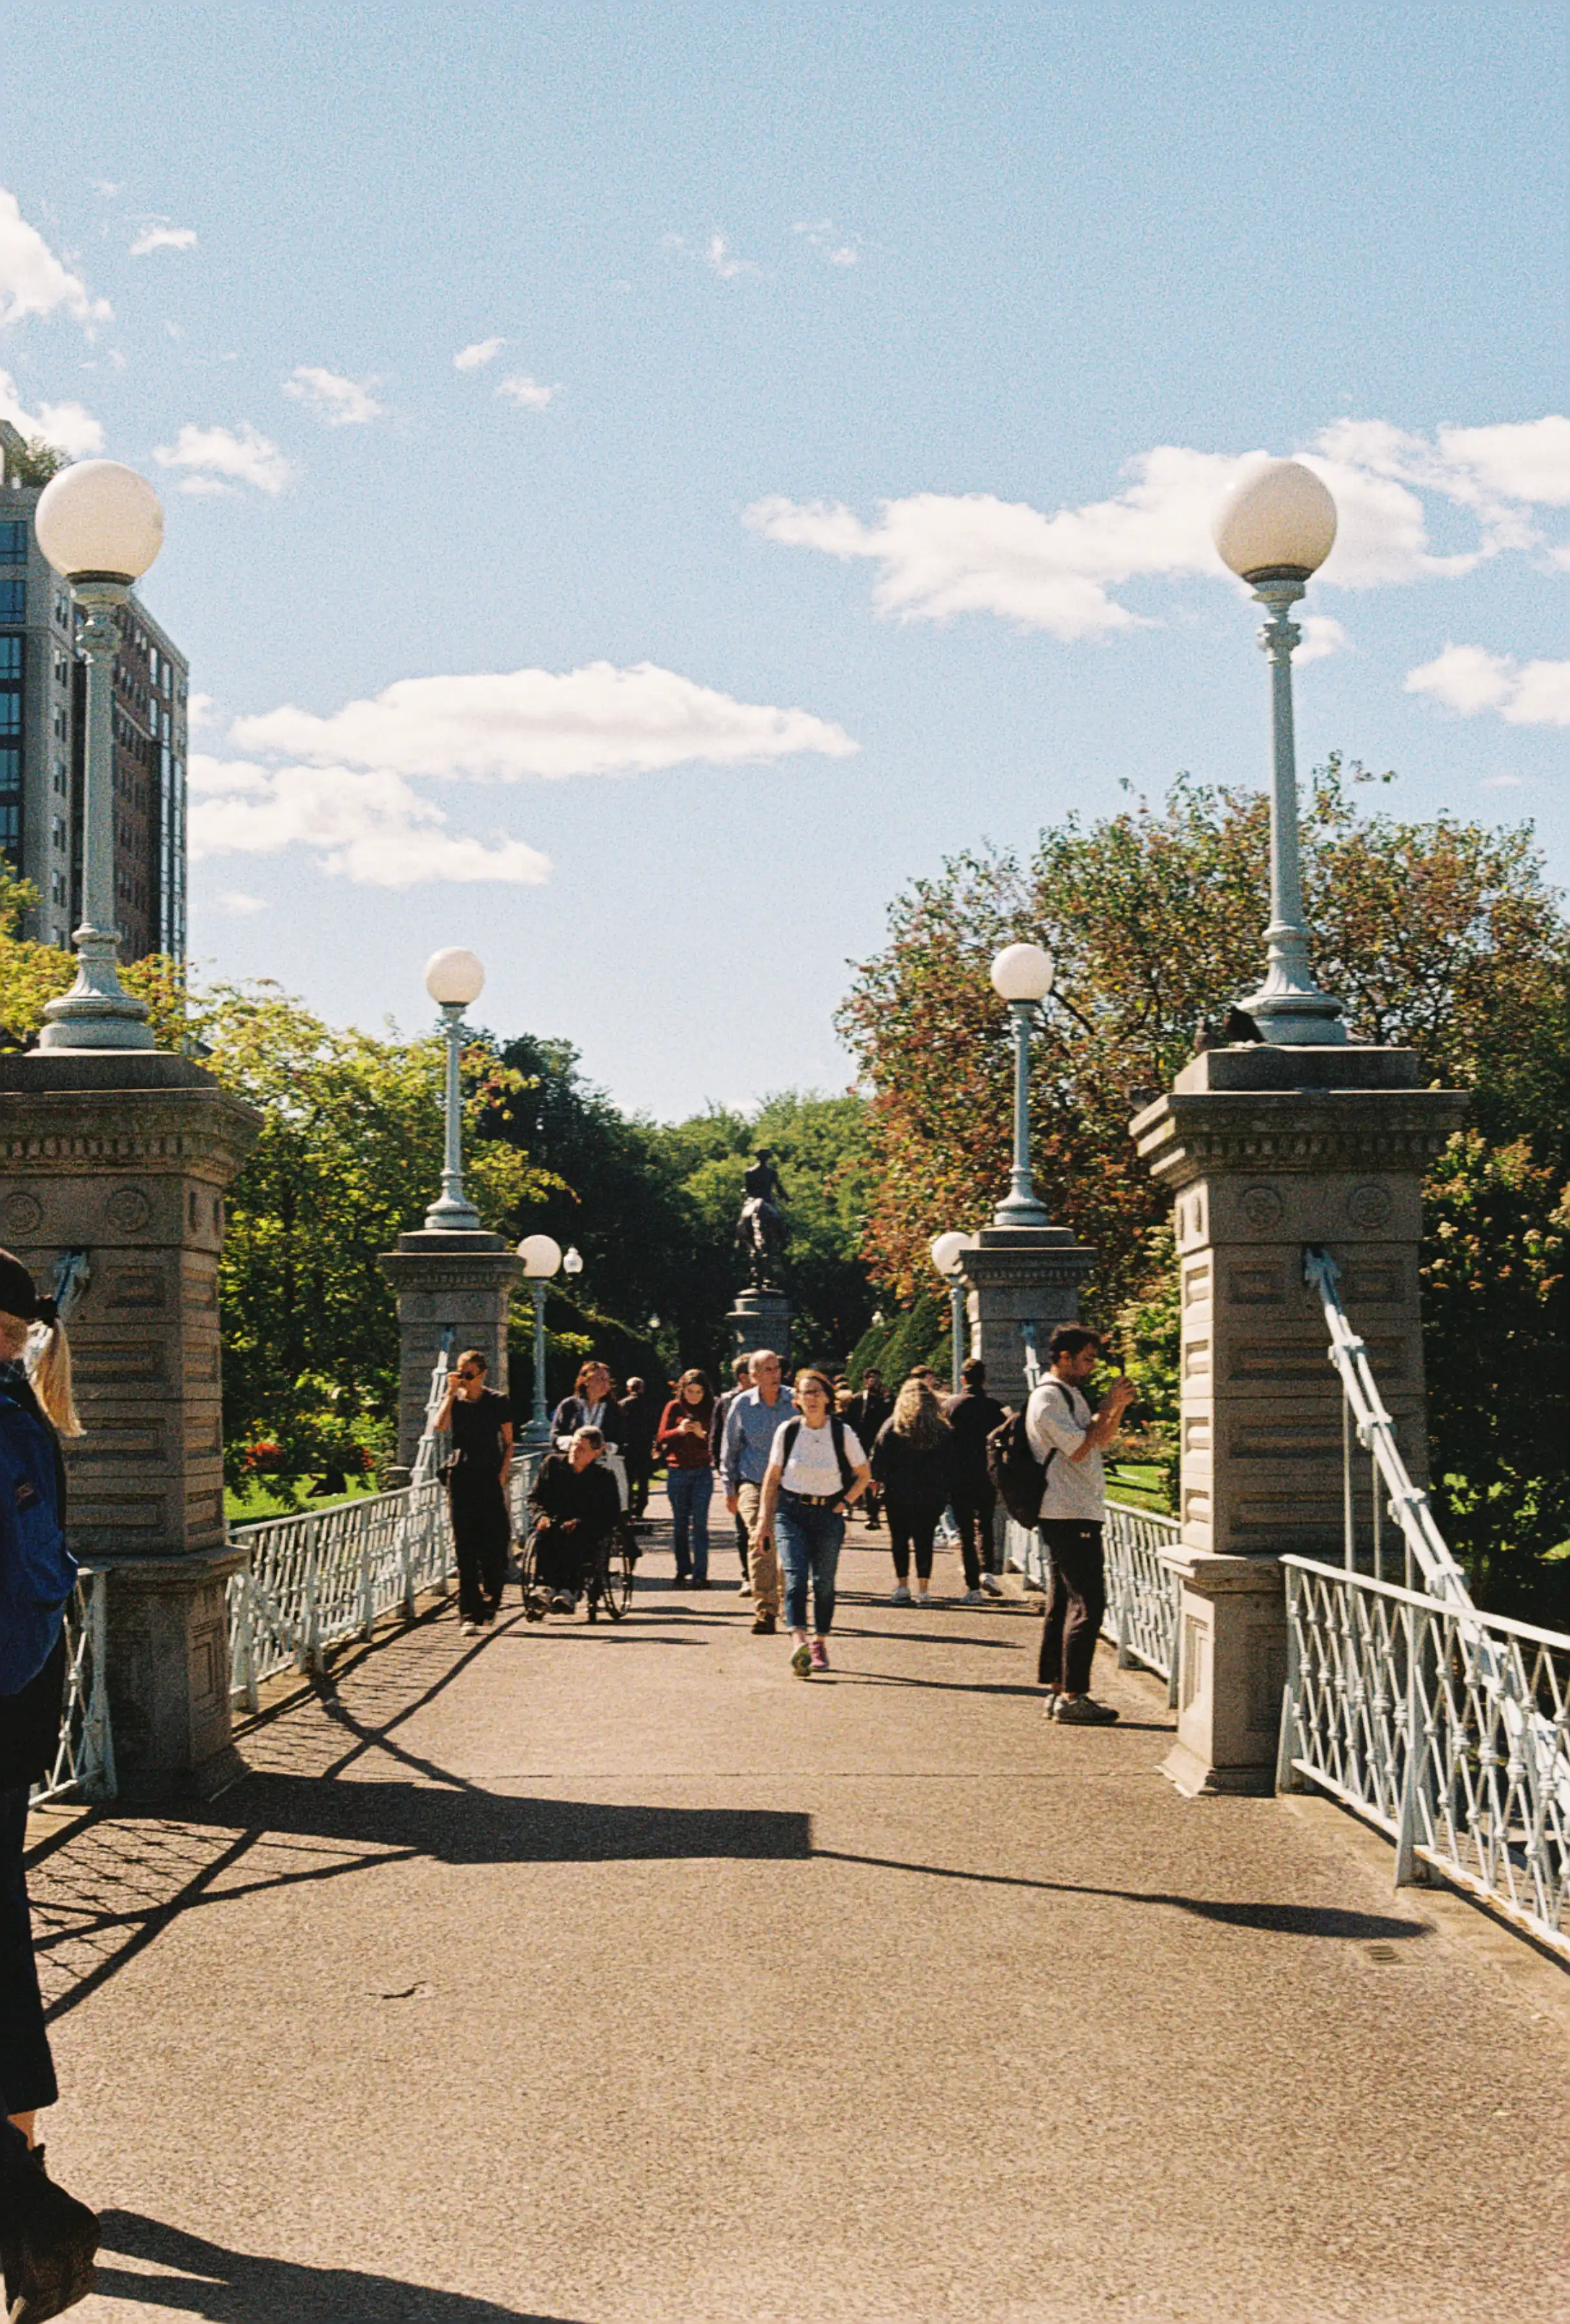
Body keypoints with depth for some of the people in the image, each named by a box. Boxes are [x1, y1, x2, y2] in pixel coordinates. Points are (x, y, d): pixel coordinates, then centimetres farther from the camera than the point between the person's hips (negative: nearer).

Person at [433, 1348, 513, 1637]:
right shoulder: (453, 1400, 9)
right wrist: (451, 1393, -8)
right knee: (465, 1547, -2)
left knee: (494, 1543, -4)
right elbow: (439, 1426, -11)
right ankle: (468, 1615, -2)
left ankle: (489, 1605, 17)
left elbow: (509, 1443, 10)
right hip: (461, 1477, 1)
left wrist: (503, 1473, -3)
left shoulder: (498, 1402, 7)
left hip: (490, 1479, -1)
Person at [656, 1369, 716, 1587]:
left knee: (699, 1524, -7)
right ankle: (683, 1571, 14)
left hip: (702, 1472, -1)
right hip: (677, 1471, 1)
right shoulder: (674, 1407, 4)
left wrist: (702, 1434, -19)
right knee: (680, 1524, 6)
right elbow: (661, 1438, 2)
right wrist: (680, 1430, -16)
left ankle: (700, 1574, -7)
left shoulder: (709, 1410, 2)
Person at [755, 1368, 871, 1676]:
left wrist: (844, 1503, -1)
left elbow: (864, 1475, 9)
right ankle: (800, 1642, -27)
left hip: (828, 1514, 0)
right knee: (795, 1576, -16)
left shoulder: (843, 1433, -3)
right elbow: (772, 1477, 6)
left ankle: (820, 1643, 17)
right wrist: (764, 1519, 3)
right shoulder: (788, 1431, -1)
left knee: (824, 1582, 2)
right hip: (791, 1511, 0)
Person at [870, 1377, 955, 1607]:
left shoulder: (893, 1427, -5)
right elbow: (950, 1467, 5)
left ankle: (902, 1586, 2)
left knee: (900, 1540, 7)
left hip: (899, 1496, -2)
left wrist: (884, 1481, 10)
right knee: (925, 1542, 6)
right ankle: (923, 1590, 4)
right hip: (931, 1498, 2)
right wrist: (944, 1494, 11)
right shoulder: (941, 1429, 3)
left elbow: (877, 1463, -7)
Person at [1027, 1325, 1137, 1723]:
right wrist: (1108, 1407, -14)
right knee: (1087, 1603, -12)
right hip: (1069, 1516, -11)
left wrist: (1119, 1407, 8)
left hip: (1078, 1513, 11)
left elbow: (1100, 1441, 24)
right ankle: (1072, 1697, -12)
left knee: (1064, 1601, 12)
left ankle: (1057, 1689, 16)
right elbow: (1077, 1449, -19)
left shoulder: (1069, 1395, 19)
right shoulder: (1048, 1398, -12)